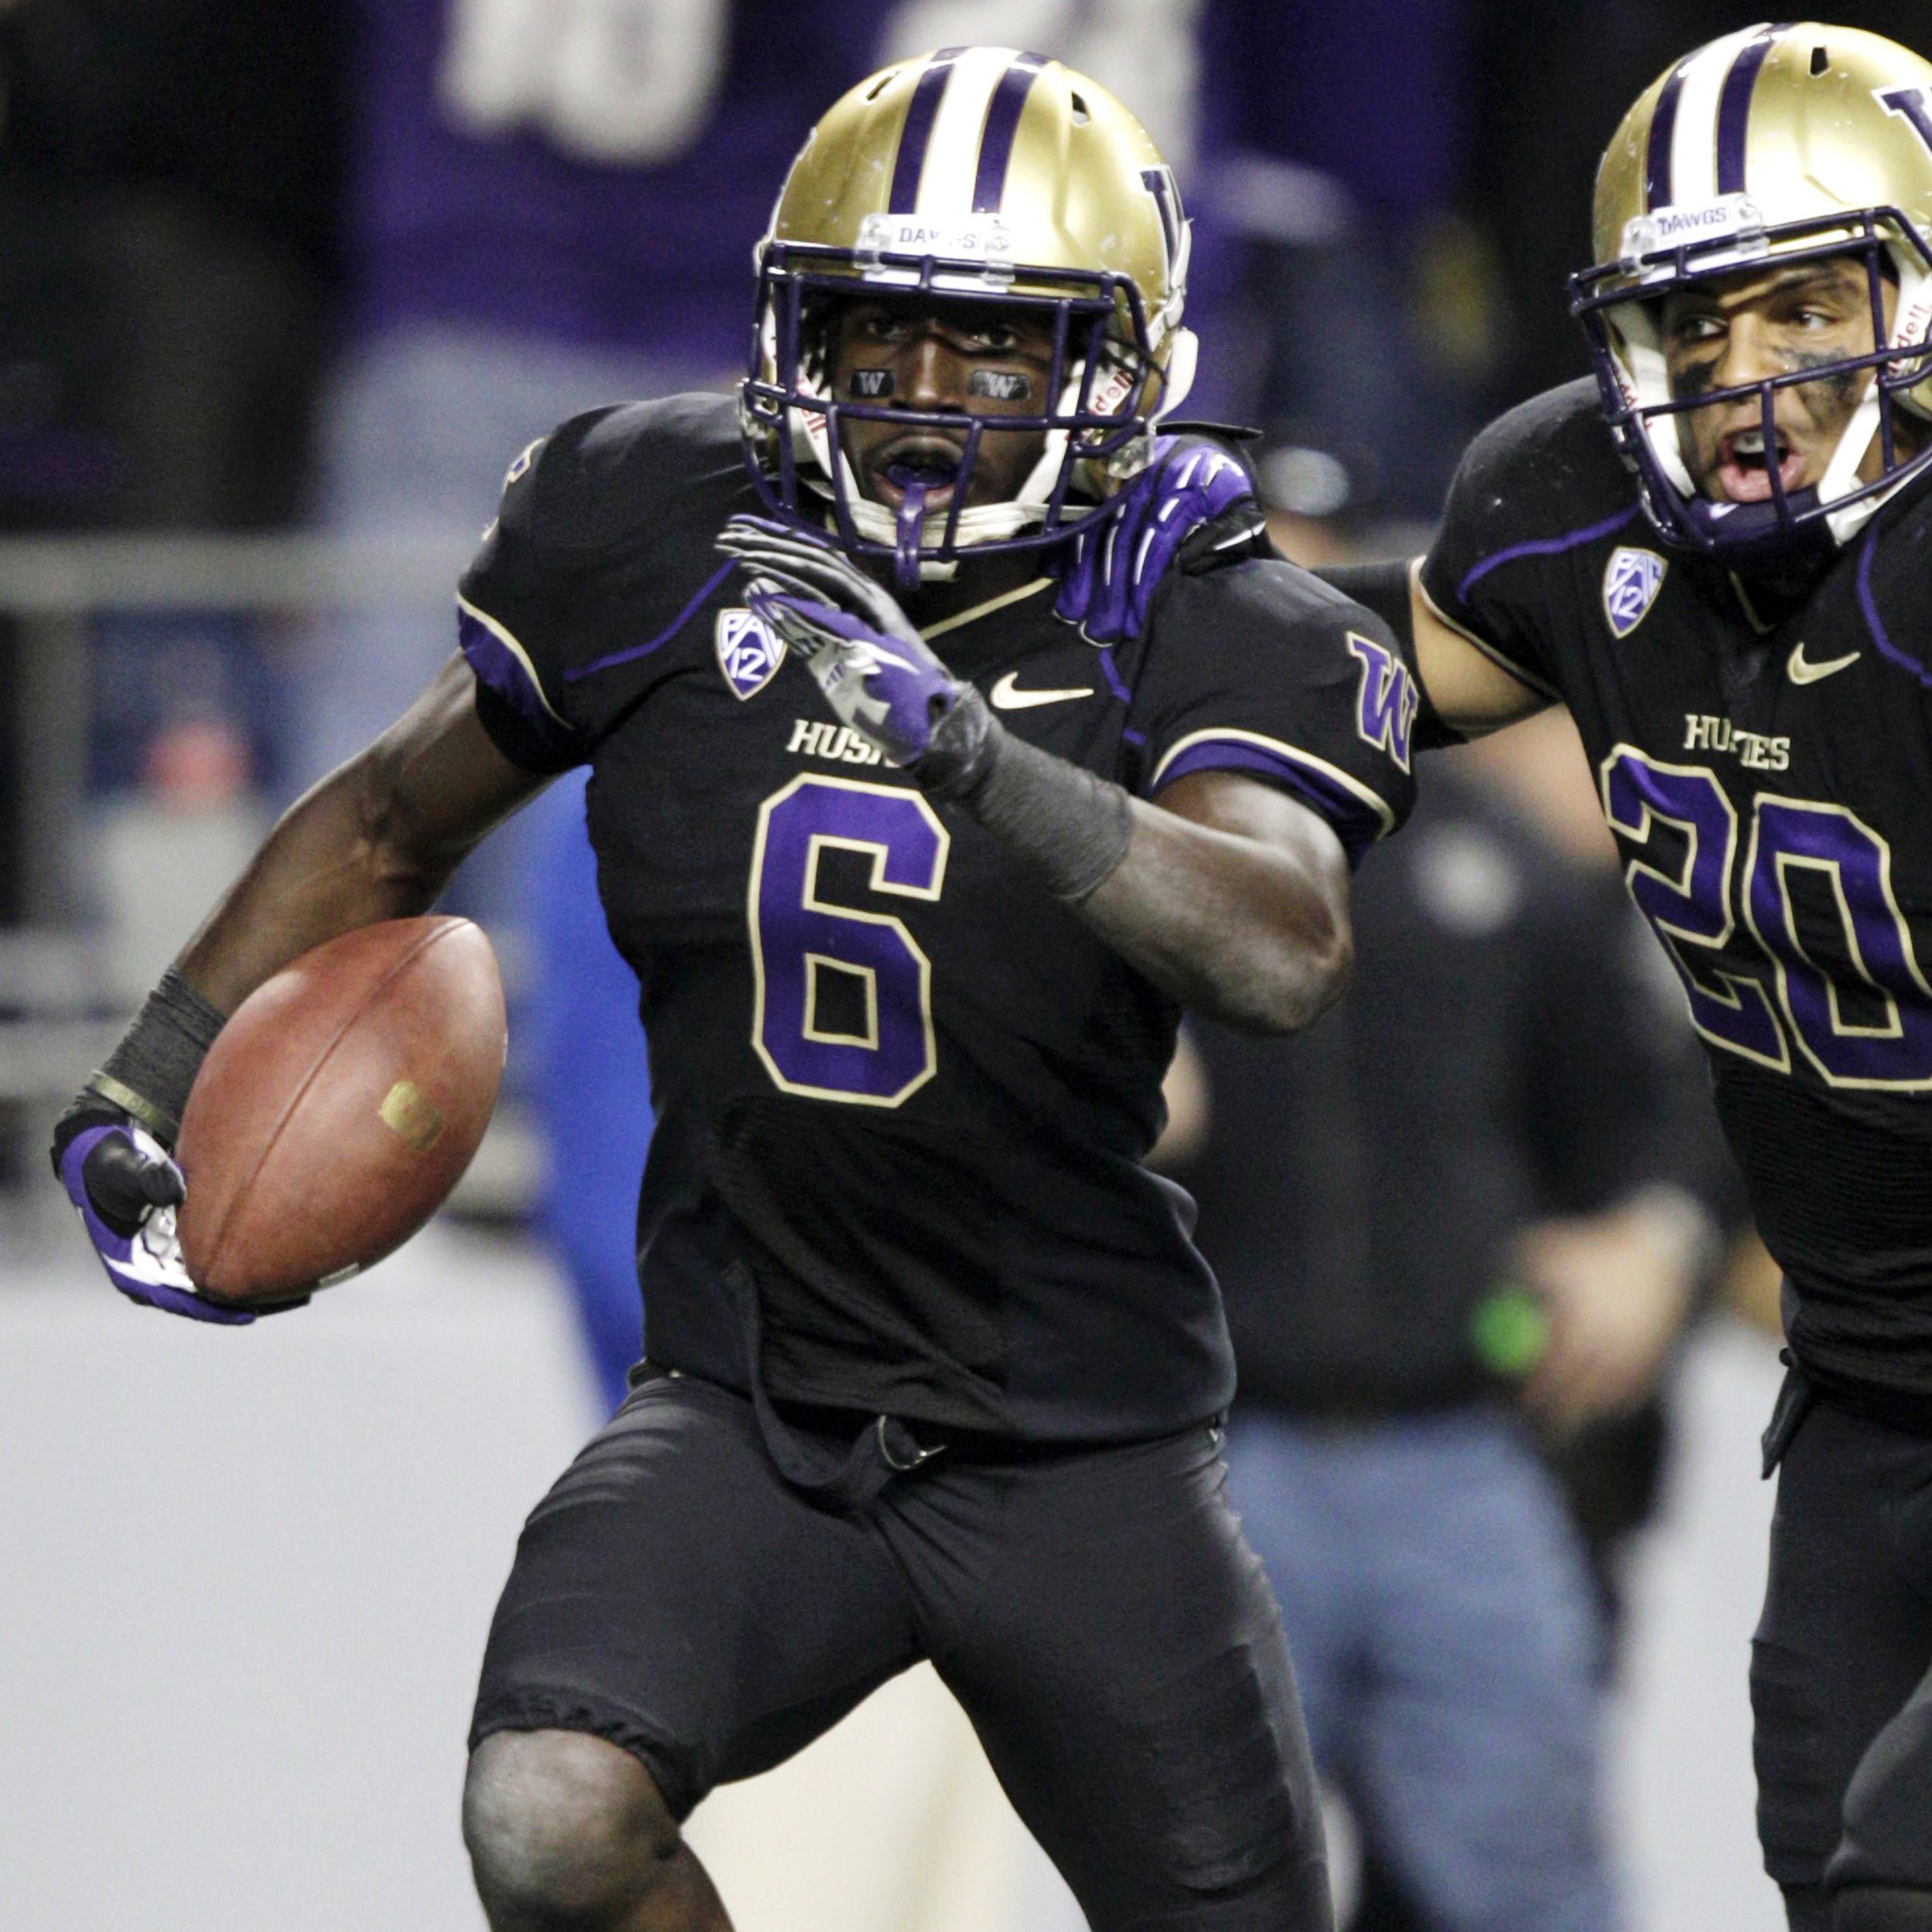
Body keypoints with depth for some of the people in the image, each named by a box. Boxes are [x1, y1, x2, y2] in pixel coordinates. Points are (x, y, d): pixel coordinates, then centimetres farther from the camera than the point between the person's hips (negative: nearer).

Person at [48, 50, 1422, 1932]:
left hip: (1083, 1460, -1)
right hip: (746, 1421, 1)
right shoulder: (656, 541, -5)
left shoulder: (1207, 633, -12)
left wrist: (973, 753, -45)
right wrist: (142, 1087, 6)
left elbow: (1283, 958, -33)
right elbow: (391, 822, 13)